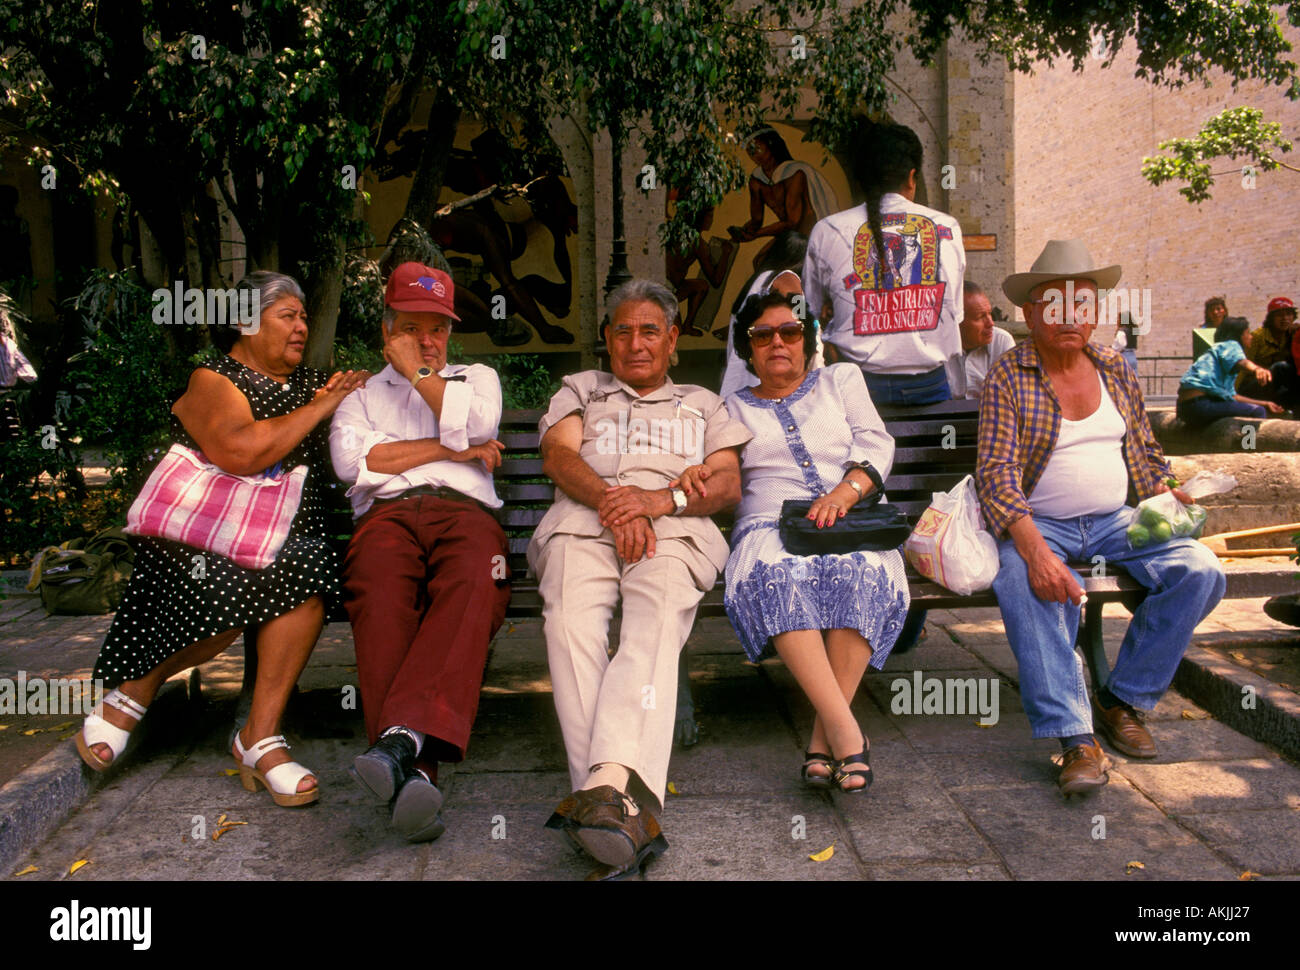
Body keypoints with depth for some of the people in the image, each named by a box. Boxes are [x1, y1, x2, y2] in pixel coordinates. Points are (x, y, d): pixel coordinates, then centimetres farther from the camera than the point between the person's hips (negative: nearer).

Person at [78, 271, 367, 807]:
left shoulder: (312, 384, 19)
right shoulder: (211, 380, 2)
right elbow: (239, 452, -19)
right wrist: (319, 408, -10)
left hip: (286, 538, 4)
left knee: (308, 568, -29)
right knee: (240, 583, -33)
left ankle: (261, 736, -21)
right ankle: (136, 690, -3)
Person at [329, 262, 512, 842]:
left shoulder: (477, 377, 32)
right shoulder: (360, 393, 31)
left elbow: (475, 426, 5)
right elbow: (351, 459, 7)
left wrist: (418, 370, 14)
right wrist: (448, 451, 5)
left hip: (464, 511, 0)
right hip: (385, 514, 0)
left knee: (471, 587, -38)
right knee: (381, 598, -37)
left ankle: (402, 739, -54)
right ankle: (415, 770, -50)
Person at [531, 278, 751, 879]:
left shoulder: (702, 404, 33)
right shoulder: (580, 390, 34)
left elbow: (729, 486, 16)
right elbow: (558, 454, 12)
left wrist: (661, 500, -6)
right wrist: (610, 499, -9)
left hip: (674, 528, 0)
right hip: (584, 519, 0)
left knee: (655, 623, -36)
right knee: (570, 622, -35)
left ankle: (610, 785, -54)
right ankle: (629, 805, -45)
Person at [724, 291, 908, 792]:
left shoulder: (841, 379, 26)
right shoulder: (734, 407, 26)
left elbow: (876, 444, 11)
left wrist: (844, 492, -10)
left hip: (851, 521, 1)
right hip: (770, 523, 0)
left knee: (861, 572, -37)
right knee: (773, 574, -38)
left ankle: (823, 737, -34)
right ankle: (847, 732, -42)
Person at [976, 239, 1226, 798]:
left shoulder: (1116, 370, 11)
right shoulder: (1007, 379, -5)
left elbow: (1145, 453, 21)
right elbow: (996, 472, -15)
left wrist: (1166, 496, -2)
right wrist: (1036, 550, -30)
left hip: (1116, 522, 5)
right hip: (1037, 524, -4)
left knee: (1201, 571, -19)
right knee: (1020, 581, -36)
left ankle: (1123, 699, -4)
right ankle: (1076, 739, -33)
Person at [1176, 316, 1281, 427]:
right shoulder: (1231, 345, 5)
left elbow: (1232, 395, 30)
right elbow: (1239, 360, -22)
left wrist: (1264, 404, 29)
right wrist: (1256, 369, -44)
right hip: (1200, 403, -11)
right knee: (1257, 412, -14)